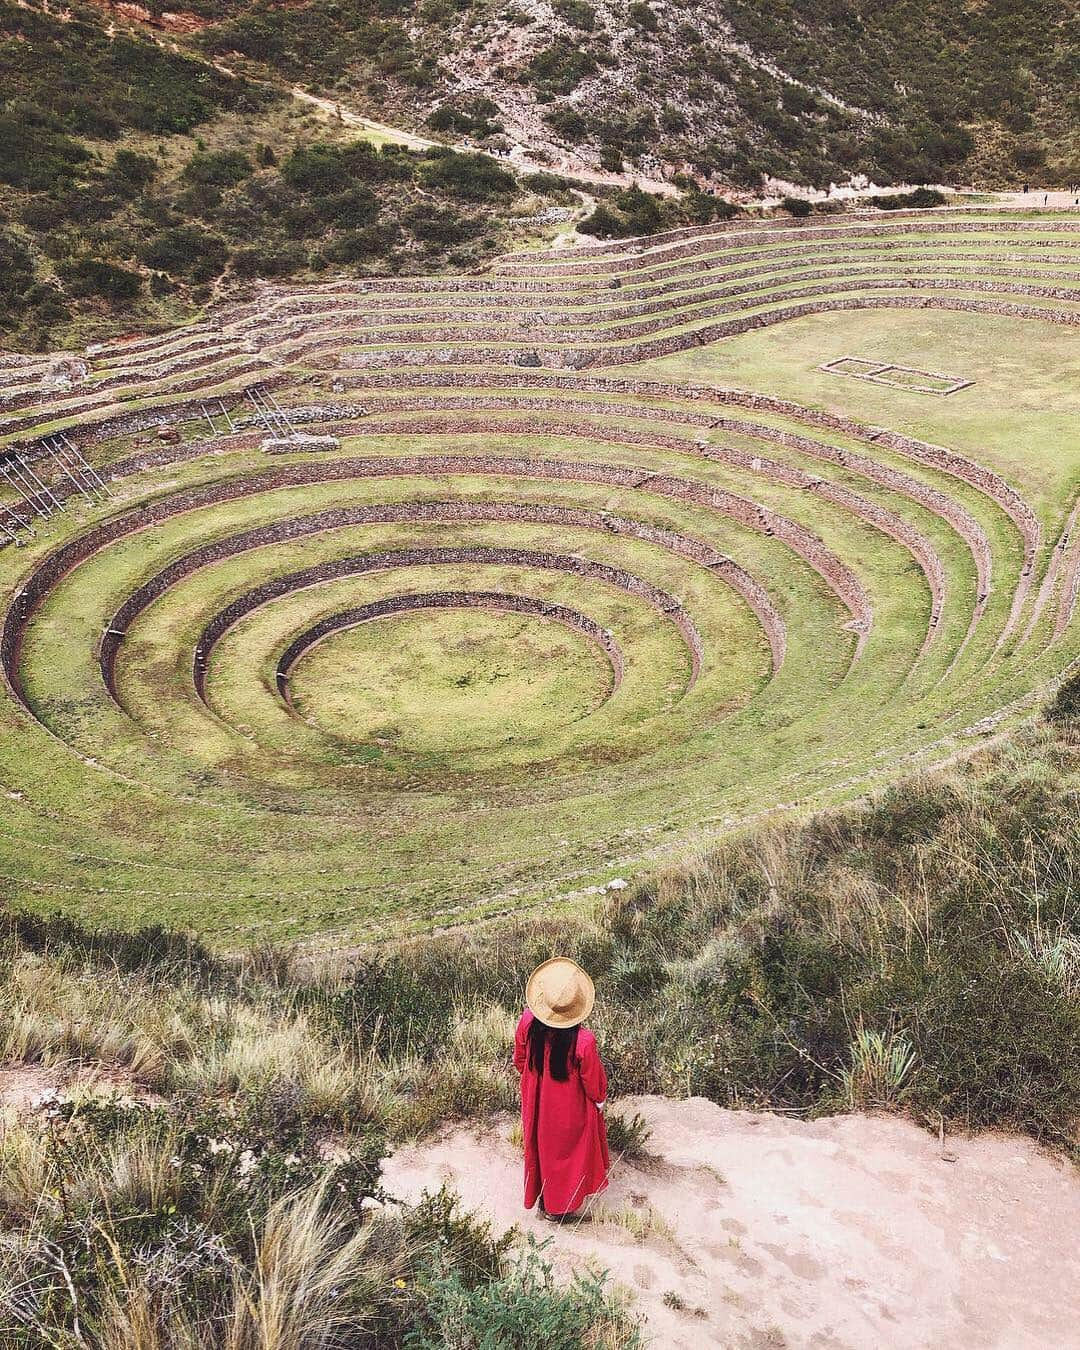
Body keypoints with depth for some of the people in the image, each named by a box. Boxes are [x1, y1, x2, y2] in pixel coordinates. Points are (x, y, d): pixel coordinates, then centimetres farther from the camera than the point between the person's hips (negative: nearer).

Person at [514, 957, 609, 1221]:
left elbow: (519, 1060, -5)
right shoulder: (583, 1041, -36)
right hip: (570, 1109, -4)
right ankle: (559, 1206, 42)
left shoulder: (528, 1022, -25)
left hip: (537, 1104, 4)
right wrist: (600, 1099, 3)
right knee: (568, 1149, 23)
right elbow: (594, 1081, -19)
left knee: (542, 1146, 28)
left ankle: (542, 1197, 50)